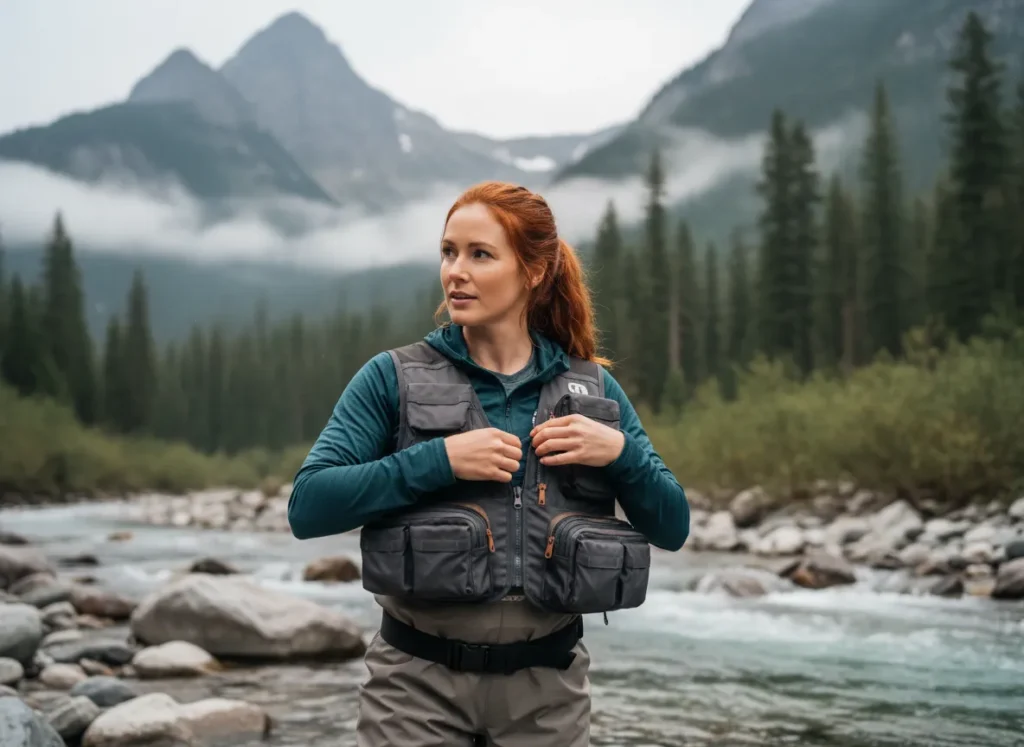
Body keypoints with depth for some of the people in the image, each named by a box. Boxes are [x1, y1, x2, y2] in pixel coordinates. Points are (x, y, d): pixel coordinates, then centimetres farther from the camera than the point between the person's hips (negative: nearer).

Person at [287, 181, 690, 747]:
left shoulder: (593, 388, 5)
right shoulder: (394, 378, -3)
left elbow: (672, 528, 6)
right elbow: (307, 506, -12)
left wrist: (620, 452, -11)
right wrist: (438, 460, -20)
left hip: (547, 686, 2)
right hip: (420, 680, -2)